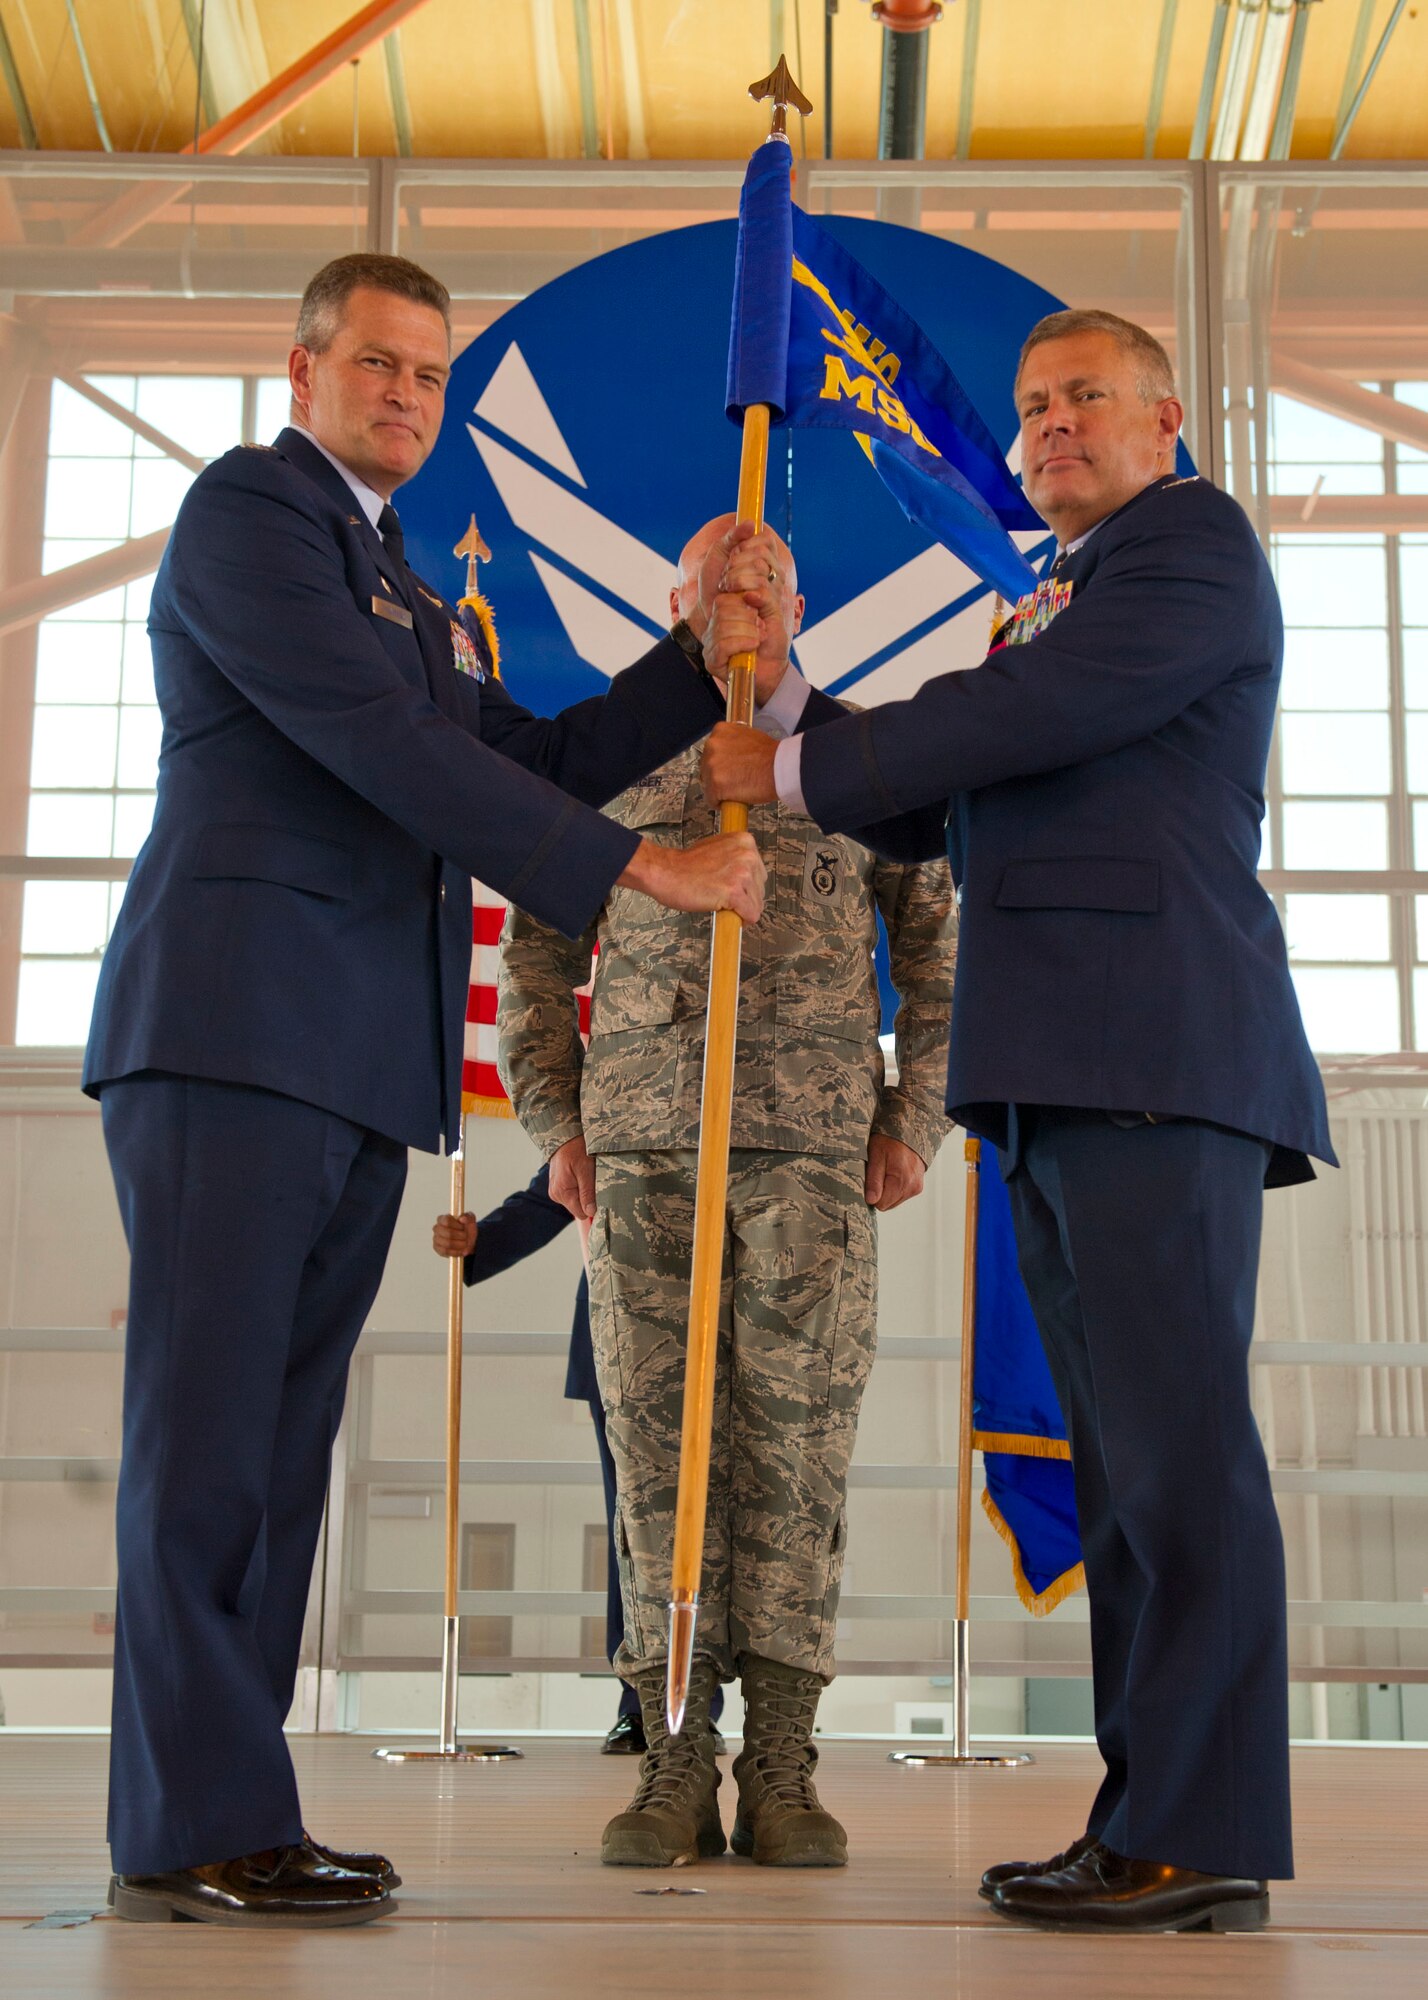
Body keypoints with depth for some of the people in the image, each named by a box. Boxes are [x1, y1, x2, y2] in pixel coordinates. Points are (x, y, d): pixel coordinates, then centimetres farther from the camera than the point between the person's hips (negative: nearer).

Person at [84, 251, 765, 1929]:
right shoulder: (247, 507, 0)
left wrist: (713, 652, 17)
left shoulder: (416, 606, 28)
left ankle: (227, 1821, 7)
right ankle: (193, 1828, -7)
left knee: (277, 1453, 5)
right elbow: (382, 747, -11)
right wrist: (647, 869, -11)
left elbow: (538, 761, 25)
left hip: (356, 1069, 8)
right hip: (234, 1026, -8)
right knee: (209, 1436, -9)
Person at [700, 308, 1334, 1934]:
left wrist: (787, 767, -1)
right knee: (1121, 1463, 7)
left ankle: (1203, 1840, -8)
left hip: (1157, 1053, -9)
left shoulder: (1193, 539, 2)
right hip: (1058, 1080, 9)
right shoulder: (1053, 616, 29)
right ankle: (1148, 1813, 11)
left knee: (1177, 1447, -10)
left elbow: (1026, 716, -11)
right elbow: (914, 813, 22)